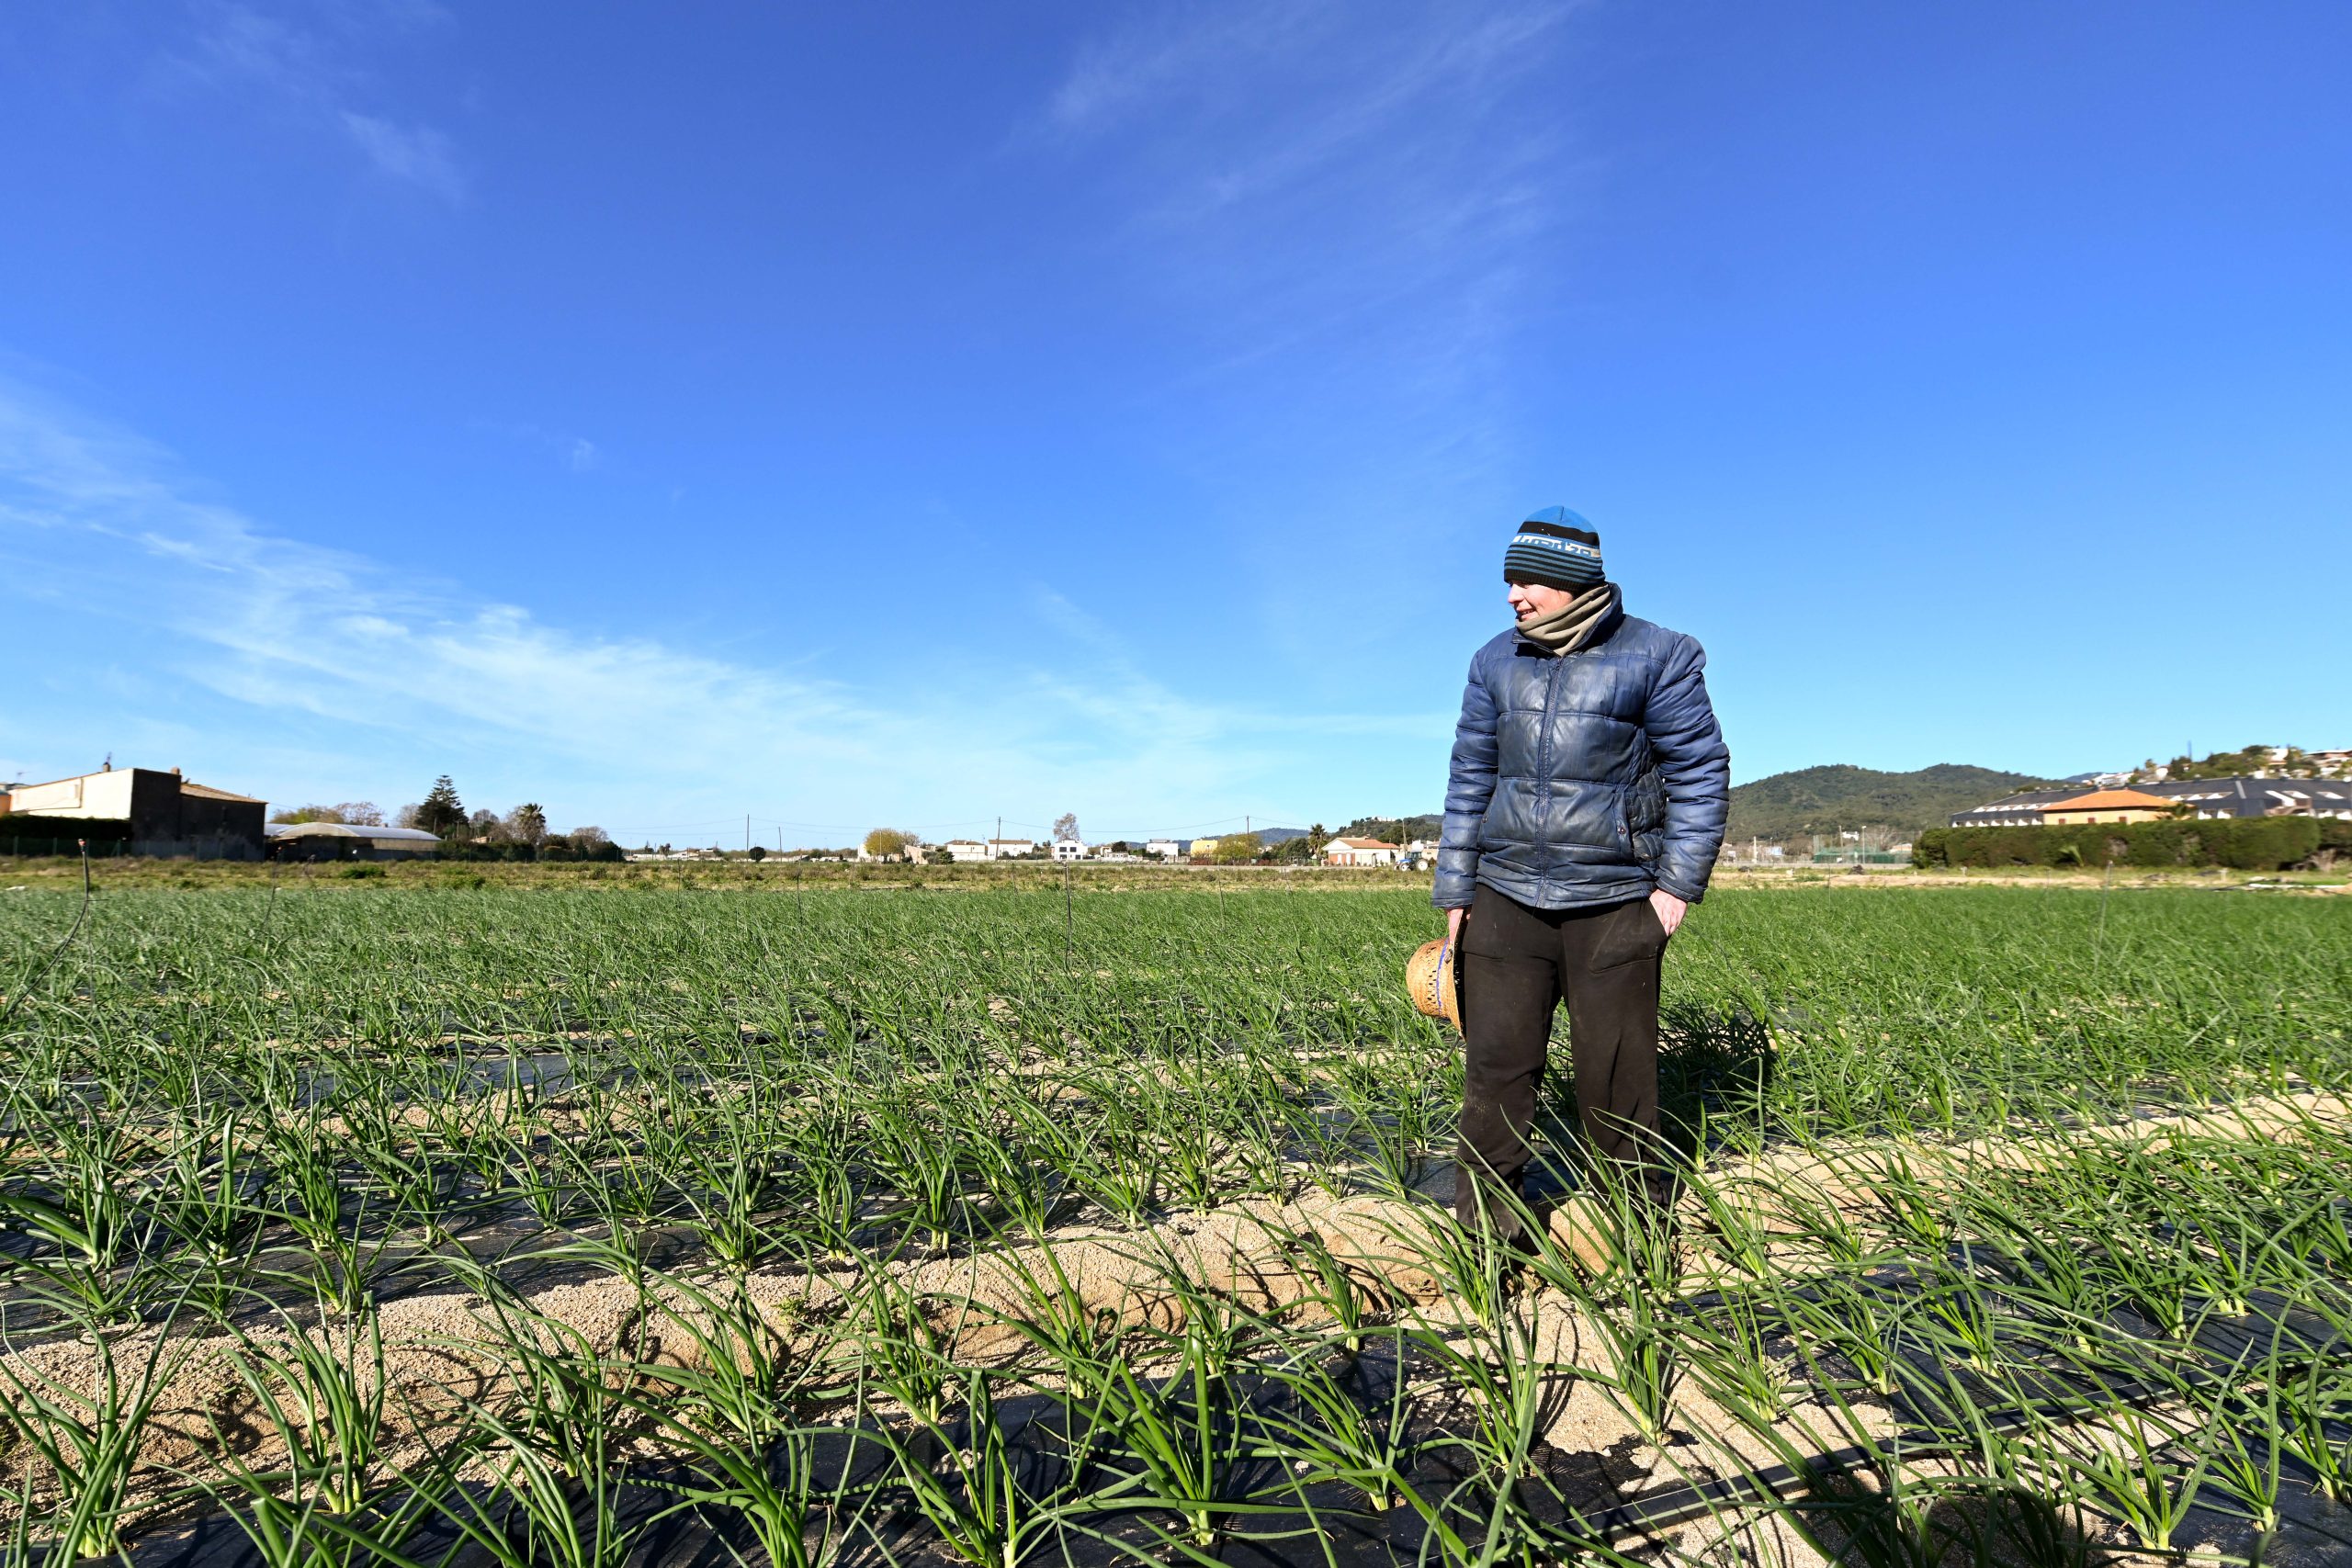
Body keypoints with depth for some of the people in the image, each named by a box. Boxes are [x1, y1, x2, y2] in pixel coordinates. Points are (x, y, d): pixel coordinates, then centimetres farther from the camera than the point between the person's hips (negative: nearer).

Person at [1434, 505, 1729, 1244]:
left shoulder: (1656, 656, -2)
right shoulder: (1495, 662, 8)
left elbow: (1701, 770, 0)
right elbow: (1470, 780, 11)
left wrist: (1680, 882, -7)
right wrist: (1455, 892, 9)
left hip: (1614, 903, -3)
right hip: (1506, 899, 3)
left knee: (1616, 1079, 6)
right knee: (1496, 1068, 2)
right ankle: (1485, 1225, 13)